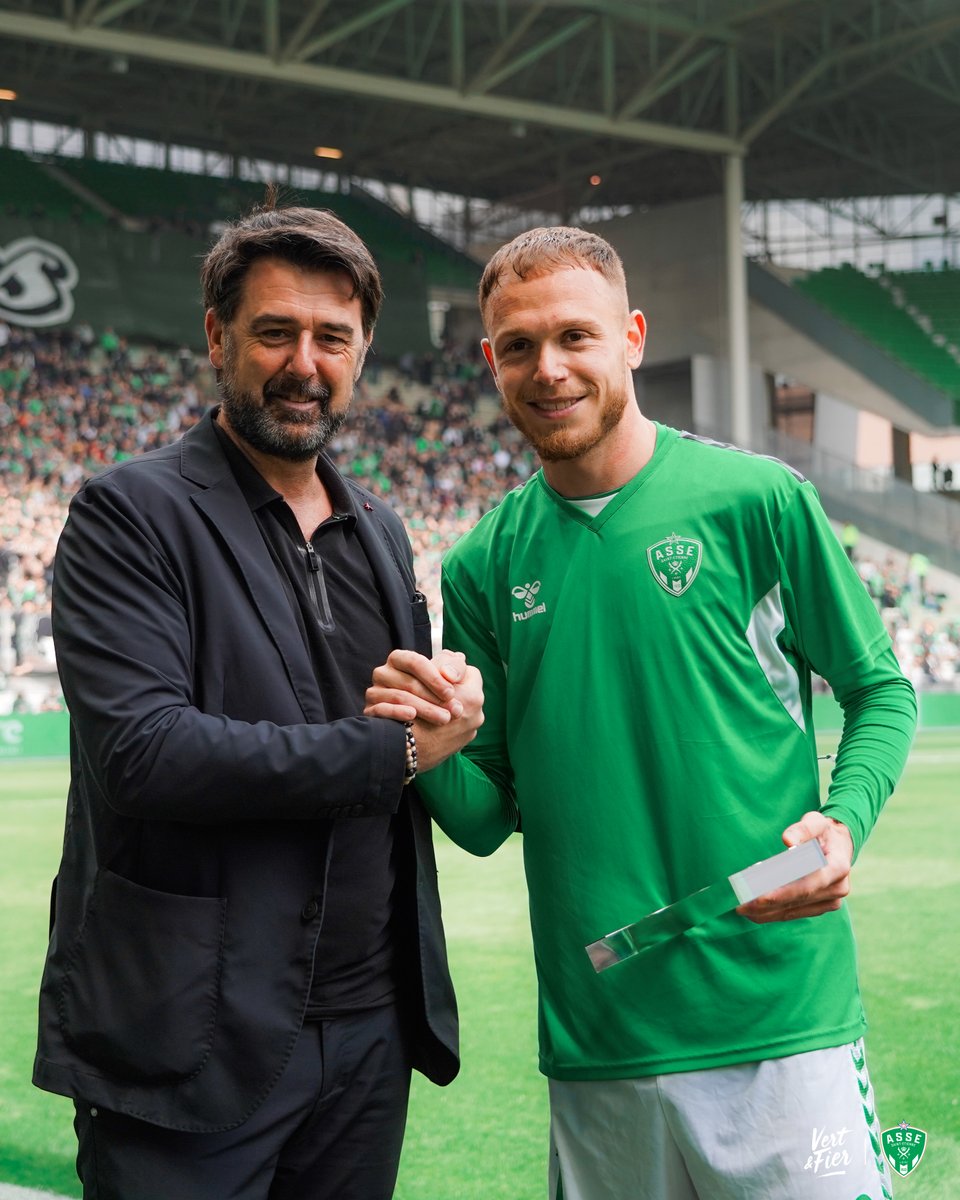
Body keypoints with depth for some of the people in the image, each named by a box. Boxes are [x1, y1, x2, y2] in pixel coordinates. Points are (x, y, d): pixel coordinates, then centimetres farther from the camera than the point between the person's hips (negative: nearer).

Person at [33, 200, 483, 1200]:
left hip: (370, 1028, 7)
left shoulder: (379, 532, 14)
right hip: (192, 1044, -6)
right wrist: (391, 750, -14)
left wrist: (440, 708, -2)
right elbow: (146, 750, -20)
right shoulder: (131, 514, -8)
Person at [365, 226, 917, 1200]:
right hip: (592, 1038, 3)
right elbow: (489, 819, 10)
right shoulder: (487, 565, 7)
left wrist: (844, 822, -13)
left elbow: (881, 690, 5)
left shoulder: (756, 501, -3)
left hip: (780, 1019, -3)